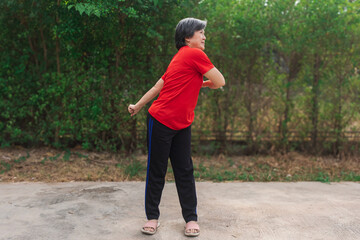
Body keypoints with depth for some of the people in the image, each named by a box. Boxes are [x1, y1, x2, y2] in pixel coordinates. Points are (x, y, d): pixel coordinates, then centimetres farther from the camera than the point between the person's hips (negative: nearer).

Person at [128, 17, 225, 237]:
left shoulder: (180, 59, 16)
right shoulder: (195, 55, -10)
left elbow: (158, 86, 17)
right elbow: (220, 82, -8)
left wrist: (138, 106, 19)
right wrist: (203, 83, 12)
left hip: (182, 126, 8)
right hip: (161, 122, -8)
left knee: (185, 171, 8)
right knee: (156, 172, 5)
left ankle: (191, 218, 15)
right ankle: (153, 217, 17)